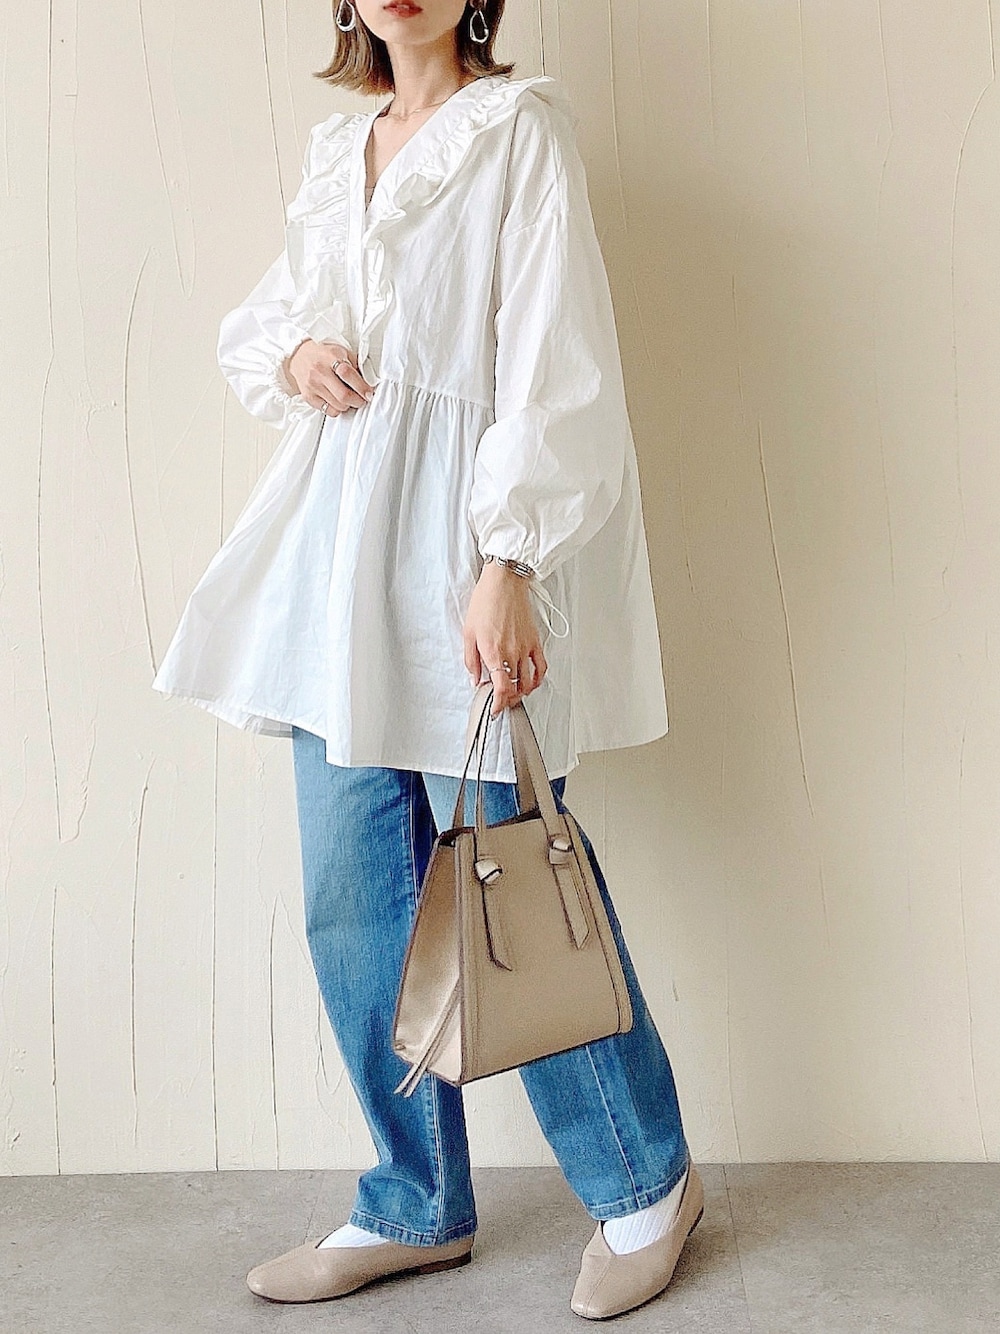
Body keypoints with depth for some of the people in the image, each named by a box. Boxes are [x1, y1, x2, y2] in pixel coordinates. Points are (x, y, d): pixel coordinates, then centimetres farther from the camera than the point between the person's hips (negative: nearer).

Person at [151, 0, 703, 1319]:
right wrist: (290, 352, 3)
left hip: (461, 533, -7)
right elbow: (259, 314, 28)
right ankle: (420, 1207, 24)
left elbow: (553, 364, -12)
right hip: (336, 535, 7)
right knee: (355, 899, 8)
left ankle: (645, 1181, 18)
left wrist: (507, 566, -21)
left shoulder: (521, 126, -3)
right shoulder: (336, 144, 17)